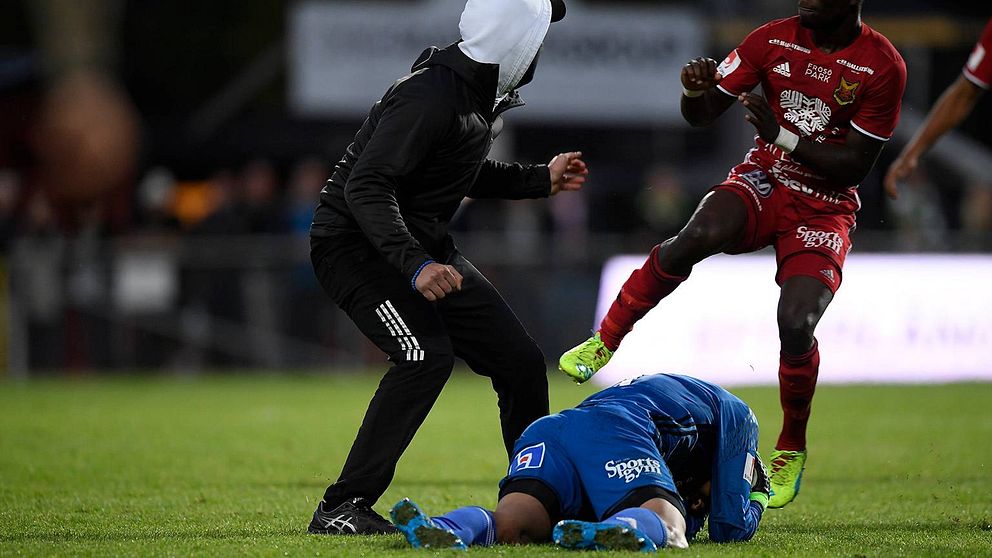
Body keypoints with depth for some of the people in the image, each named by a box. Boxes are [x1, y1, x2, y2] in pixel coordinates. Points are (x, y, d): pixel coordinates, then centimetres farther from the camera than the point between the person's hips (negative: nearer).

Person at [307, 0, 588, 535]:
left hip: (424, 245, 10)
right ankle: (340, 509, -23)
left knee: (519, 359, 4)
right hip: (356, 243, -10)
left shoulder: (485, 95, 5)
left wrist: (541, 179, 23)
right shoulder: (430, 98, -26)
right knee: (426, 355, -28)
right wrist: (414, 266, -41)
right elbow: (365, 187, -32)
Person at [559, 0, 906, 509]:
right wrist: (695, 90, -22)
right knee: (696, 237, -32)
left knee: (796, 325, -21)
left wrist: (783, 136, -23)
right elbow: (701, 114, 2)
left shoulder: (882, 67, -13)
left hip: (825, 209, -2)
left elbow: (855, 167, -13)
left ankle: (791, 449, 5)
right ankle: (604, 341, -17)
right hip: (763, 180, 2)